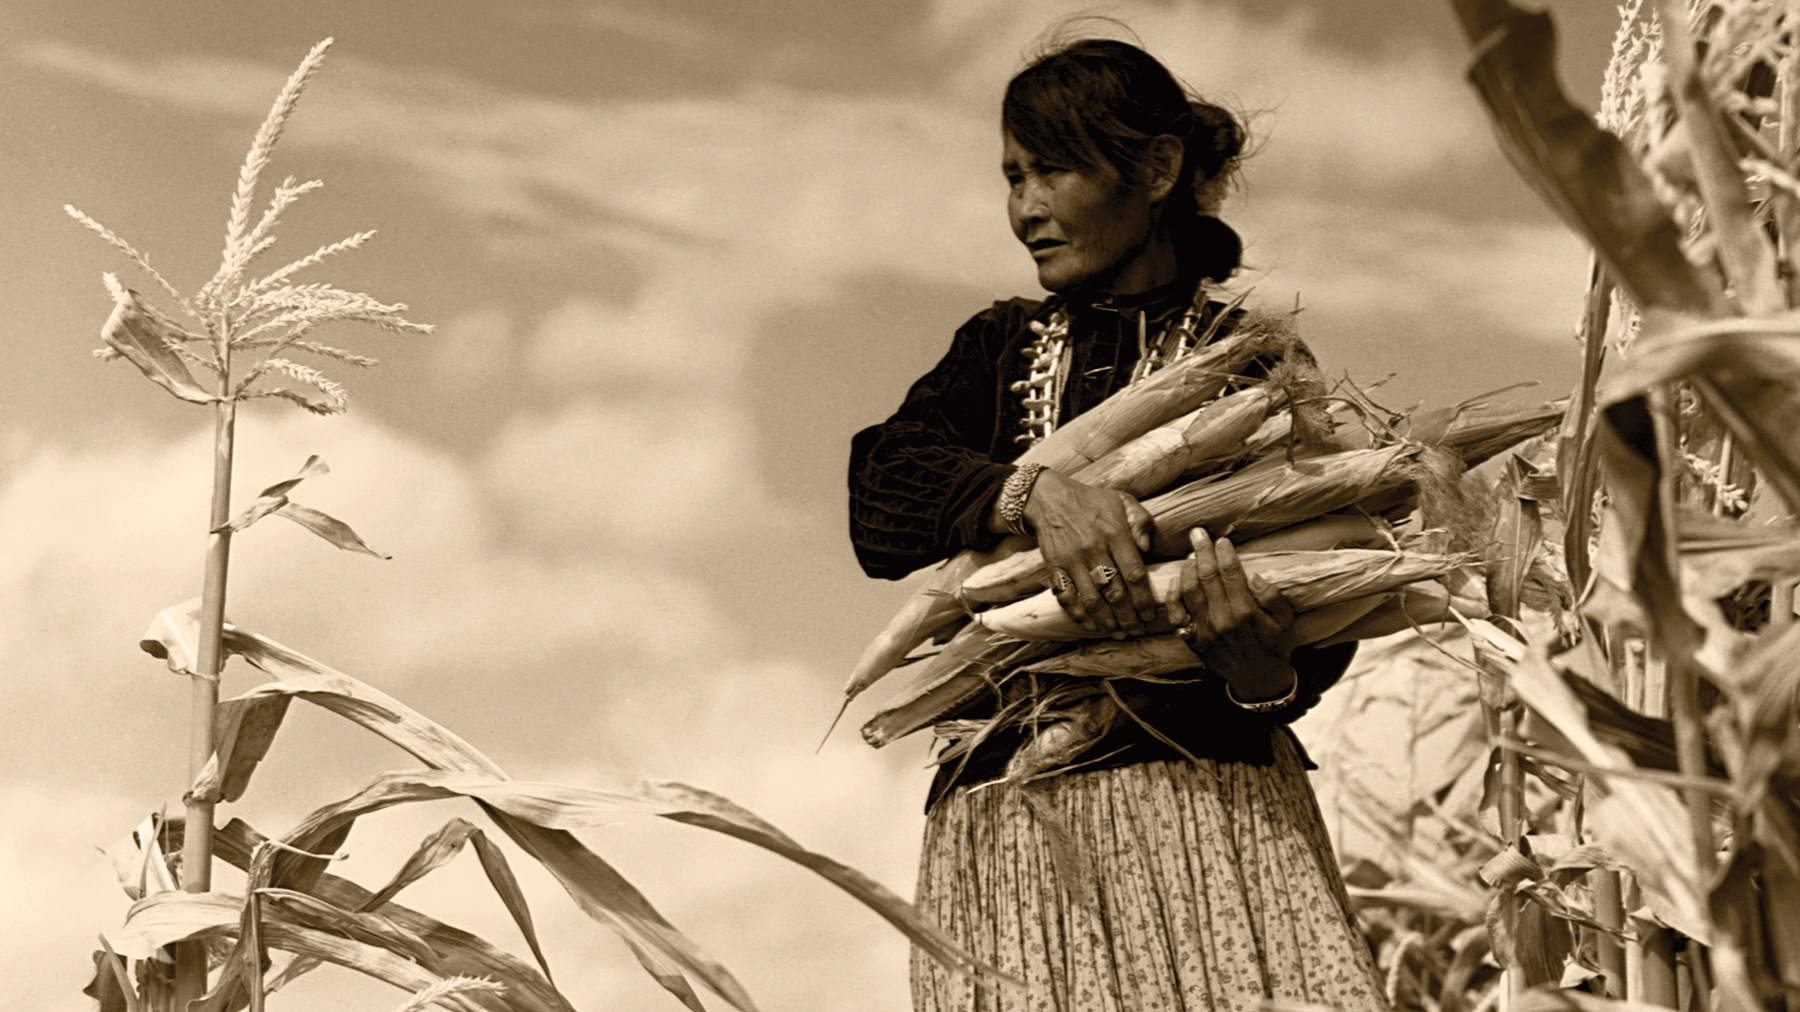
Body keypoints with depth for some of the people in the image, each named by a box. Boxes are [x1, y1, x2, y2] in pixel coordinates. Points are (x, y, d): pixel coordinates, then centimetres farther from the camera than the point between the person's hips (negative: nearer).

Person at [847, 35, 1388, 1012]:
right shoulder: (1000, 347, 18)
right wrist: (1034, 492, -18)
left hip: (1208, 803, -2)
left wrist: (1261, 667, -25)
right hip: (1004, 812, 3)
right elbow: (881, 498, 0)